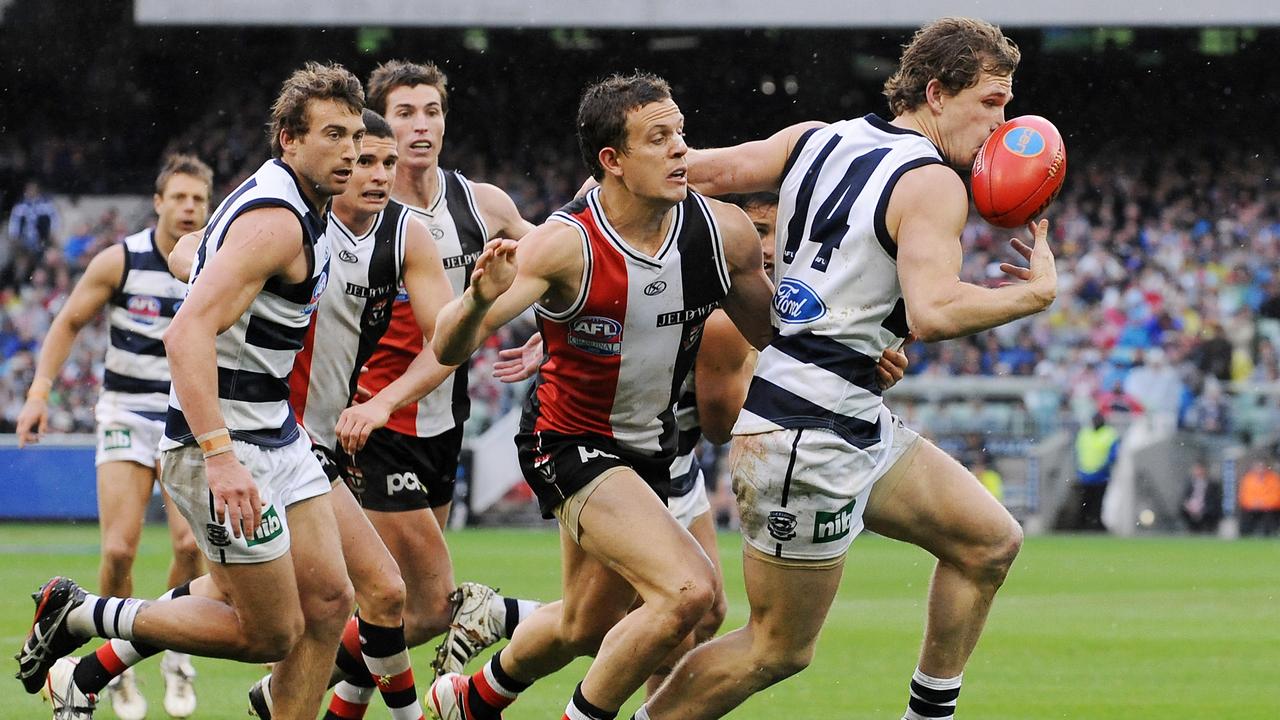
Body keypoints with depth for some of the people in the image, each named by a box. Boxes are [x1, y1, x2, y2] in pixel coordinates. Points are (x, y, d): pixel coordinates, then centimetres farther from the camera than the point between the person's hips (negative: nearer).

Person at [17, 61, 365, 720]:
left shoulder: (294, 213, 11)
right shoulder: (274, 220, -21)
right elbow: (187, 335, -31)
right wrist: (220, 457, -38)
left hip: (274, 436, 10)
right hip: (224, 445, -10)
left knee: (328, 600, 3)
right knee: (272, 633, -5)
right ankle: (78, 616, 5)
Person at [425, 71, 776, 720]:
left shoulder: (723, 232, -12)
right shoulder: (567, 245, -25)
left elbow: (772, 335, 5)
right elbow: (448, 350, -27)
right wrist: (480, 300, -49)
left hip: (650, 444, 6)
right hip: (570, 442, -6)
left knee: (585, 627, 22)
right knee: (688, 589, -26)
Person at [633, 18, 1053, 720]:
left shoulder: (814, 140, 8)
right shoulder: (932, 183, -15)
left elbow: (703, 168, 6)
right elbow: (933, 311, -28)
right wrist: (1037, 291, -15)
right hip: (807, 434, -10)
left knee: (990, 542, 14)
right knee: (779, 647, 0)